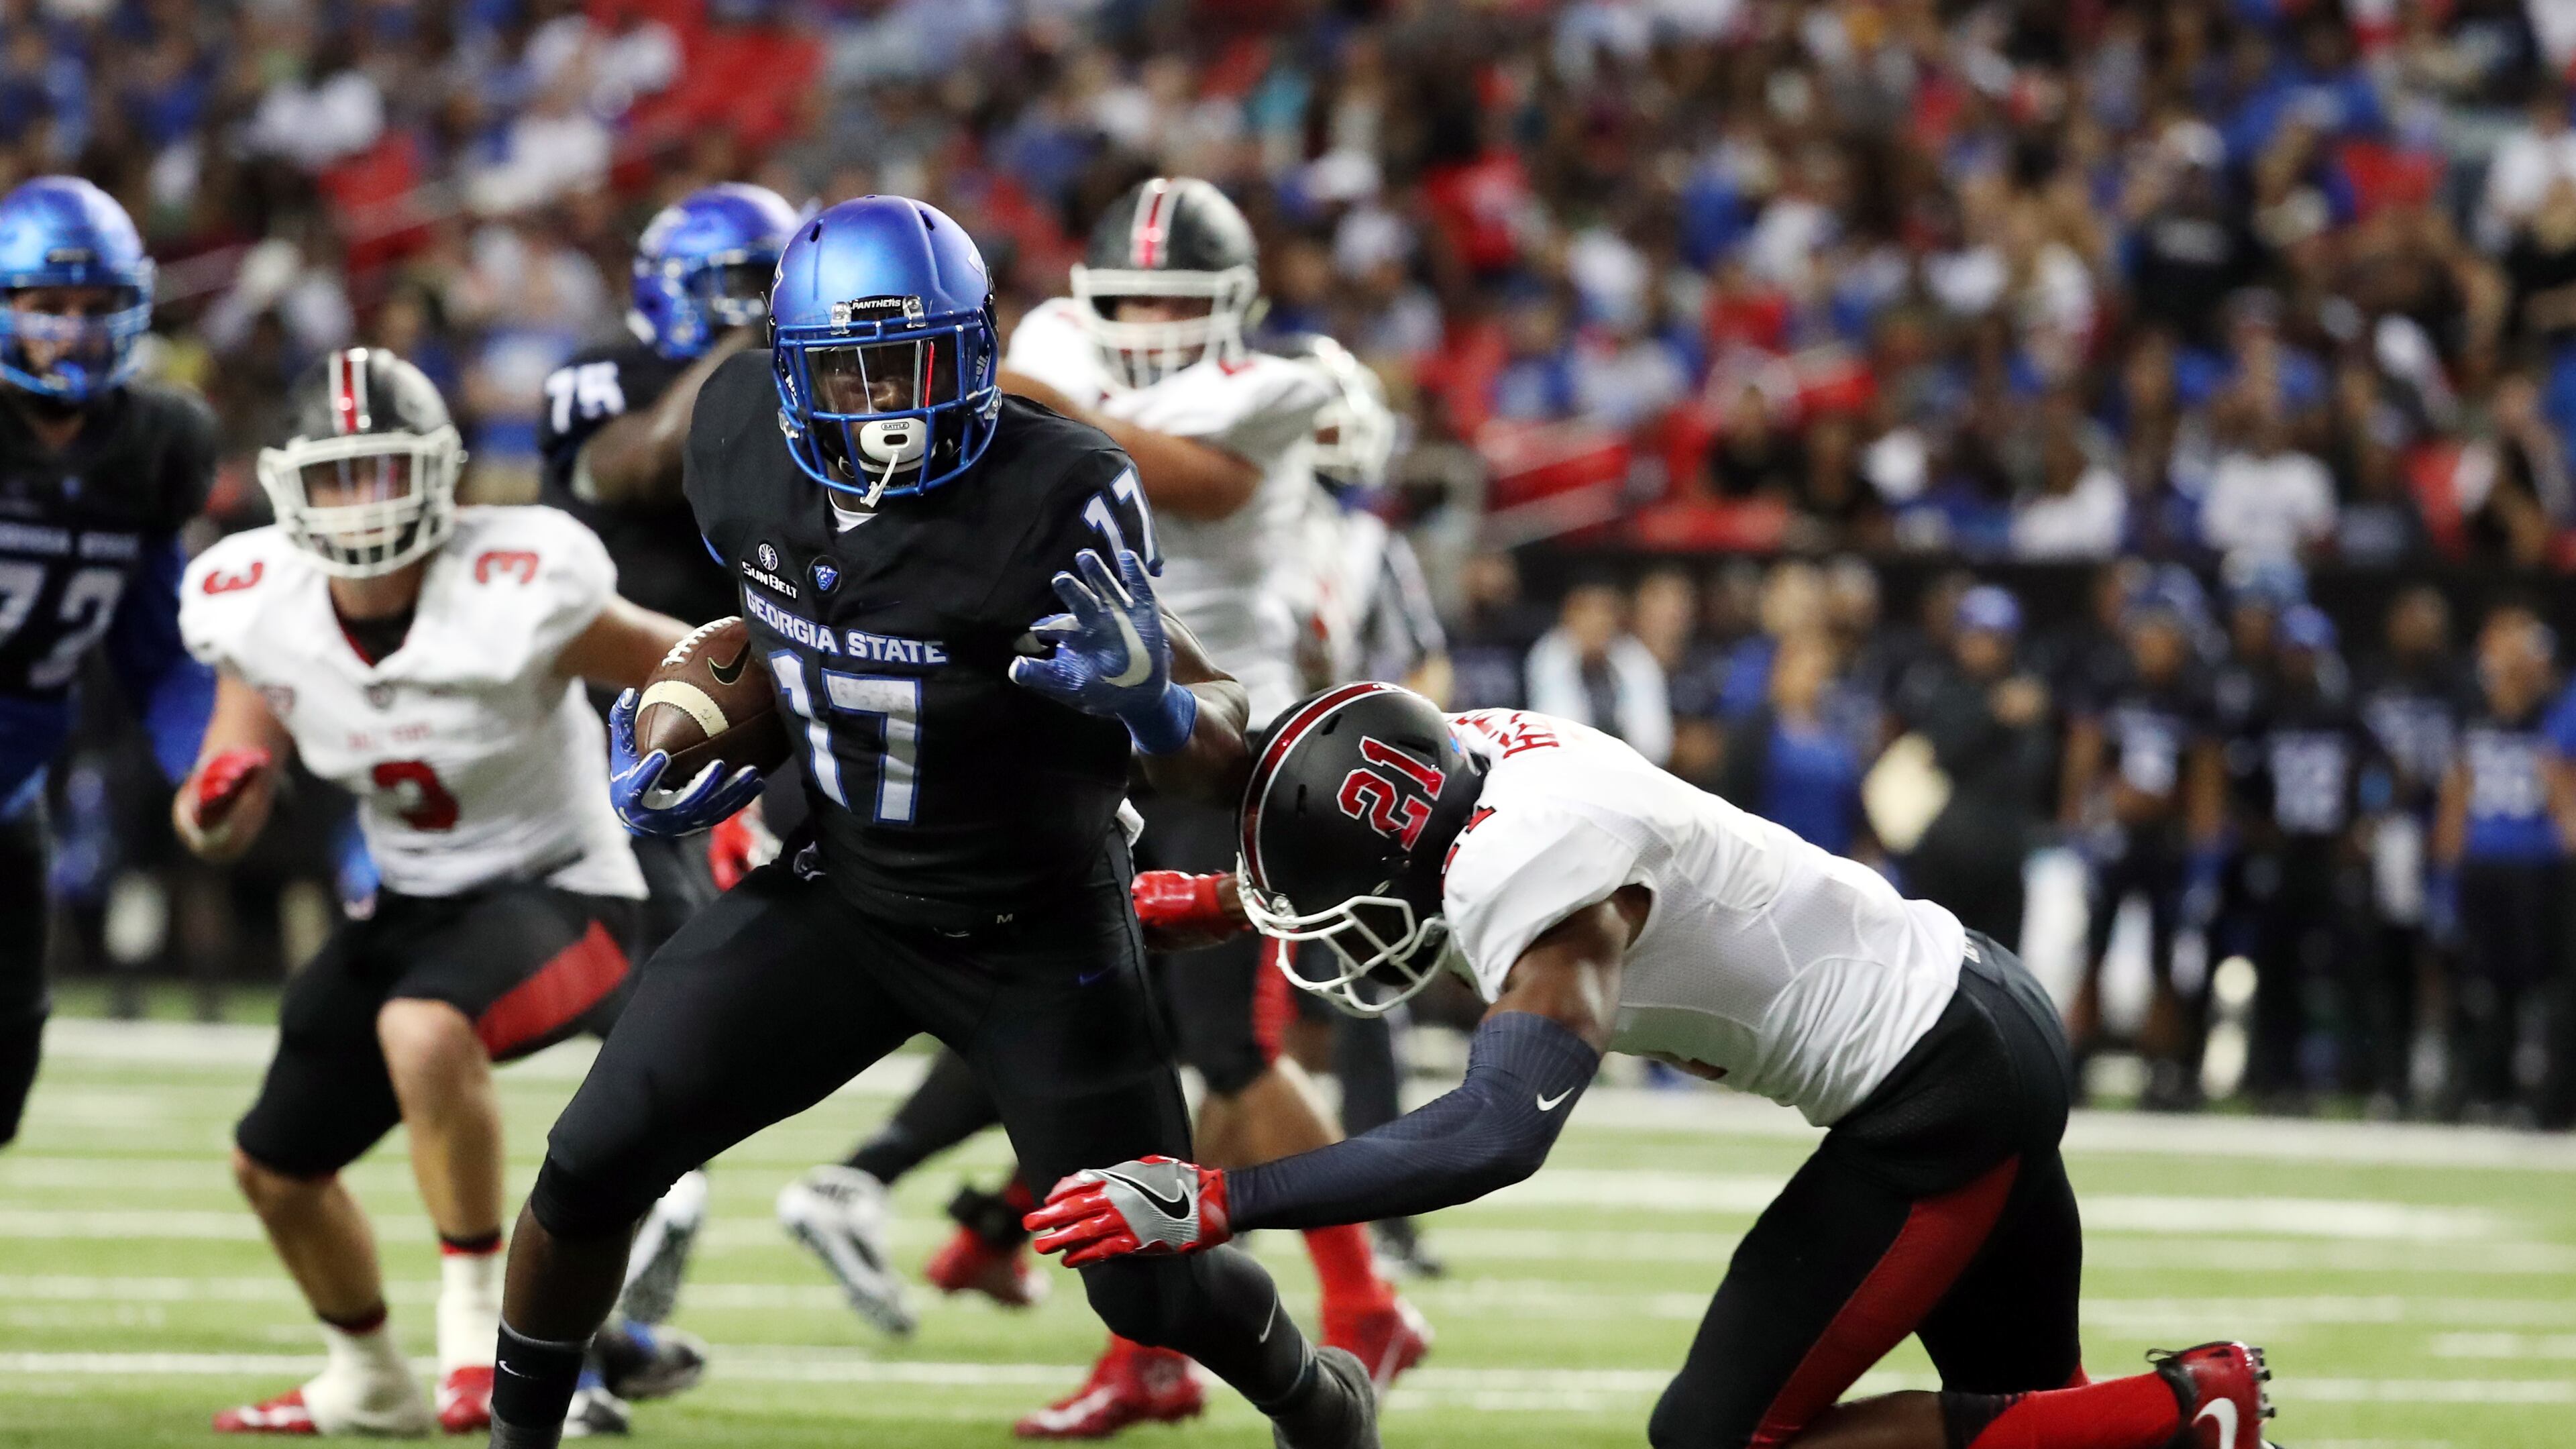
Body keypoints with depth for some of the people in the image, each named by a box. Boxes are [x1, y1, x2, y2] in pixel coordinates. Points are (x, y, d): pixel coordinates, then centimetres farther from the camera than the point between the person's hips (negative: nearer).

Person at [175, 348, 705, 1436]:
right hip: (412, 902, 7)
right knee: (275, 1165, 14)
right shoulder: (261, 606, -10)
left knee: (423, 1028, -38)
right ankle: (368, 1384, 41)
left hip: (556, 890, -7)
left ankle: (480, 1316, -21)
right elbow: (219, 819, -1)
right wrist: (216, 806, -24)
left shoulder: (518, 595, -26)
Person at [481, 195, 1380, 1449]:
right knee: (593, 1164, -6)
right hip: (837, 897, 4)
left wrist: (1152, 704, -42)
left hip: (1035, 938, -4)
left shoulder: (1053, 498, -27)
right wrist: (678, 751, 1)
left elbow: (1216, 760, -21)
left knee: (1148, 1289, 2)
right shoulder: (745, 443, -11)